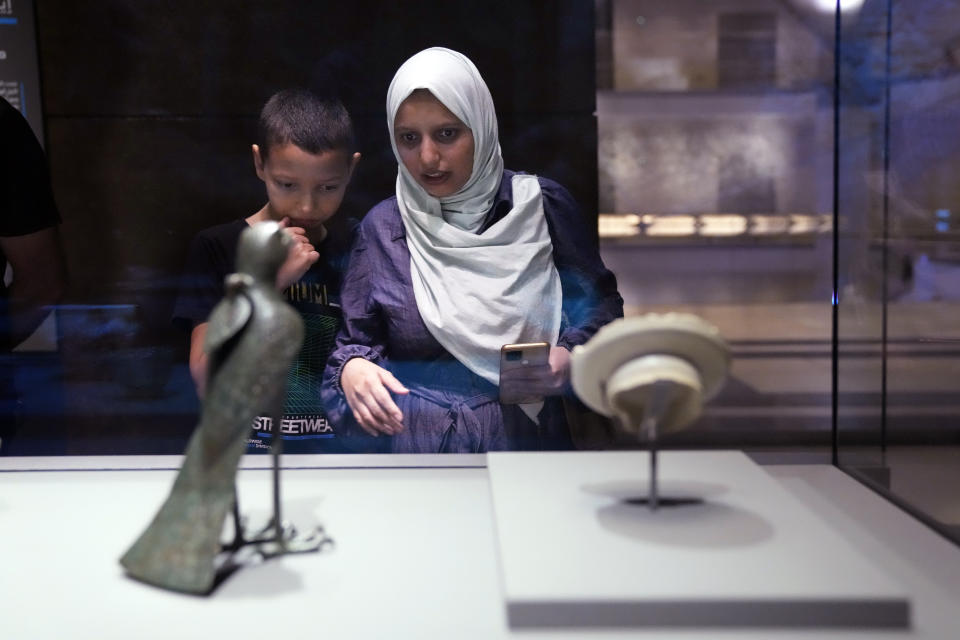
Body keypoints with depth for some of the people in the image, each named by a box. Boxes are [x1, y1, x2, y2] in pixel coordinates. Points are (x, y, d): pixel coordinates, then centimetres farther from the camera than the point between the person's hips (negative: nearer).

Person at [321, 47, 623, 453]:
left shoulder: (541, 206, 3)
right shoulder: (381, 227, 6)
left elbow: (599, 305, 13)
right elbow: (357, 341, 12)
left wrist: (571, 357, -6)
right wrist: (351, 370, -10)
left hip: (527, 439, -1)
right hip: (409, 442, 1)